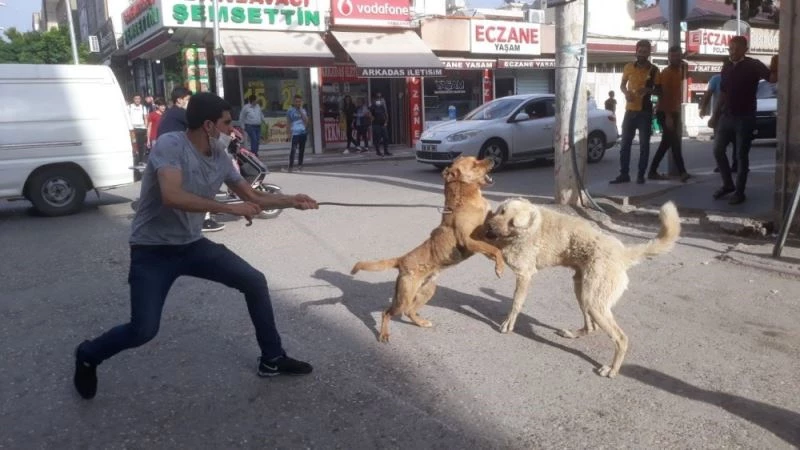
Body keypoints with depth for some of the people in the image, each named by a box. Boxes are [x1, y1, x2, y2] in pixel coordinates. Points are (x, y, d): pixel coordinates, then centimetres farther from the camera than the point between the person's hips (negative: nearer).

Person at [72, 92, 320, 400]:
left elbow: (252, 197, 13)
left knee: (255, 282, -1)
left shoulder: (221, 158, 1)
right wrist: (229, 208, -31)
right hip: (153, 251, -7)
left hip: (192, 245, 7)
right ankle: (88, 356, 21)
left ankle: (272, 359, 13)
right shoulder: (170, 145, -21)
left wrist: (291, 201, 4)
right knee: (143, 330, -13)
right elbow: (172, 197, -36)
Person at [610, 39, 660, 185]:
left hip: (645, 111, -2)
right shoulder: (629, 67, 5)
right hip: (630, 110, 3)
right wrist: (626, 93, -8)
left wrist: (648, 90, -19)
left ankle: (641, 175, 7)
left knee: (644, 144, 0)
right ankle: (624, 174, 9)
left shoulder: (653, 69, -2)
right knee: (625, 143, 3)